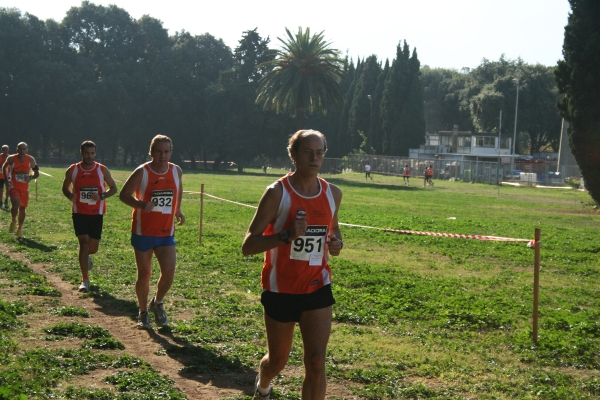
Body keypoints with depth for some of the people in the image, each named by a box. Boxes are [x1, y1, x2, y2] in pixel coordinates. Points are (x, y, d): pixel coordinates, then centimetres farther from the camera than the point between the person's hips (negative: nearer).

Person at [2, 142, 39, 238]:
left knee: (22, 208, 10)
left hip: (24, 188, 2)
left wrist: (31, 177, -17)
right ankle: (13, 221, 4)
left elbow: (37, 173, 4)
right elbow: (4, 167, 11)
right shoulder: (11, 158, -9)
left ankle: (20, 229, 27)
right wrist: (7, 179, -1)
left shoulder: (31, 160, -6)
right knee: (15, 204, -24)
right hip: (14, 187, -2)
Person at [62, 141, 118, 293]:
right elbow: (65, 187, 12)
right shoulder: (72, 170, -1)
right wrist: (70, 196, -11)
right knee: (84, 243, -12)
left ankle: (87, 256, 47)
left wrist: (102, 196, -14)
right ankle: (85, 280, -6)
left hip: (96, 214, 1)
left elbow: (113, 188, 5)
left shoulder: (102, 170, -2)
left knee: (93, 248, 7)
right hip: (79, 213, -1)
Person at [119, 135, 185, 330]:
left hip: (166, 233, 3)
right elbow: (123, 194, -8)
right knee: (144, 275, 5)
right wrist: (141, 204, -25)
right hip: (143, 232, -3)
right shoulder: (142, 172, -10)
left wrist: (177, 209, 11)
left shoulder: (176, 171, 1)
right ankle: (143, 313, 24)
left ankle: (157, 303, 20)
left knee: (169, 272, -8)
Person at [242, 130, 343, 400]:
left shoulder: (333, 194, 1)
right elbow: (248, 246, -15)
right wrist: (287, 235, -30)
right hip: (281, 289, -3)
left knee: (316, 363, -8)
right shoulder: (277, 193, -13)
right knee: (277, 361, 14)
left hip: (317, 288, 3)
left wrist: (337, 242, -2)